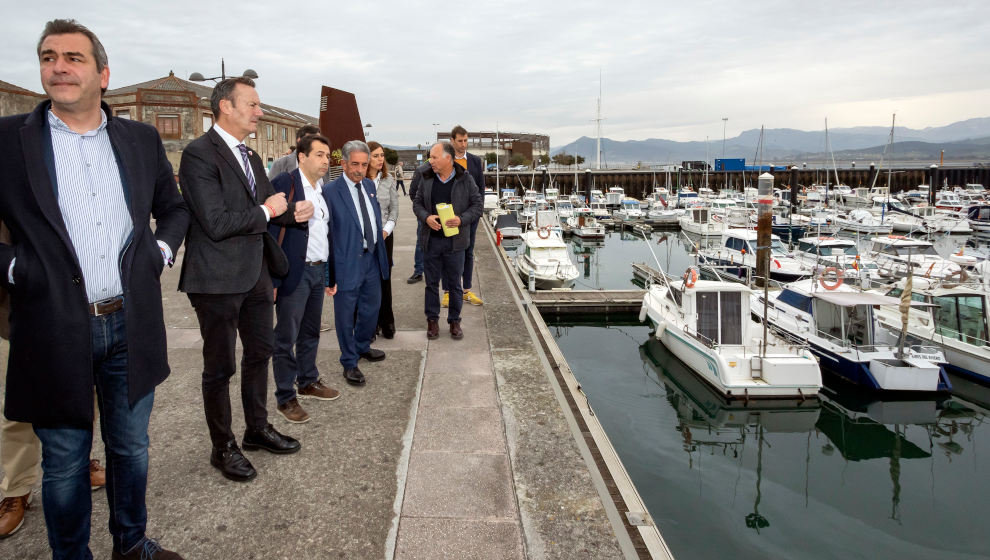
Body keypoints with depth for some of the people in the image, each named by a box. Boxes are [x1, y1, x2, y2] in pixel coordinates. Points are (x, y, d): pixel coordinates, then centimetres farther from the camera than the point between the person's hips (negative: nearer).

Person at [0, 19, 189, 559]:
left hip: (132, 327, 3)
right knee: (64, 464, 12)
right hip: (55, 331, -3)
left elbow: (174, 207, 19)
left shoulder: (141, 139, 6)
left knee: (131, 448, 18)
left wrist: (160, 251, 4)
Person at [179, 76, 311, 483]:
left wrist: (294, 212, -4)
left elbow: (267, 208, 16)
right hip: (219, 279, -9)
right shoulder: (200, 154, -16)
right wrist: (266, 211, -13)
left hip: (255, 274, 9)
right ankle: (223, 448, 23)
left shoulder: (249, 157, 11)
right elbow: (216, 223, -24)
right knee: (219, 367, 6)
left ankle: (258, 429, 38)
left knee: (260, 352, 20)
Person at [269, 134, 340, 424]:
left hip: (318, 270, 8)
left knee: (311, 332, 19)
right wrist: (272, 278, -19)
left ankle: (308, 382, 34)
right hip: (294, 272, -8)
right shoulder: (284, 184, -11)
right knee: (285, 337, 1)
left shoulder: (322, 189, 14)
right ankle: (286, 398, 11)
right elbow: (272, 231, -15)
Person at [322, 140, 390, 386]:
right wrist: (328, 274, -16)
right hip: (347, 262, -7)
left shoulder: (369, 185, 7)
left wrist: (380, 242, 15)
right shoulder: (330, 191, -15)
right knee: (345, 315, 6)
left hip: (372, 258, 7)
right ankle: (349, 363, 22)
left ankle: (362, 347, 44)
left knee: (371, 308, 21)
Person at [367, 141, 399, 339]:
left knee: (384, 279, 6)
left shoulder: (389, 180, 5)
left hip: (384, 236, 3)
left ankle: (386, 322, 17)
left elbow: (394, 209, 8)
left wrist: (386, 230, -5)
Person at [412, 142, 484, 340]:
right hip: (431, 240, 2)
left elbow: (478, 206, -2)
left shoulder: (465, 180, -4)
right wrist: (426, 217, -11)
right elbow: (417, 203, 10)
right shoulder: (427, 179, 5)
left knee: (455, 284, 7)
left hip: (455, 241, -2)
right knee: (432, 283, 9)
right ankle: (432, 320, 22)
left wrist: (461, 219, -18)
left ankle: (454, 321, 20)